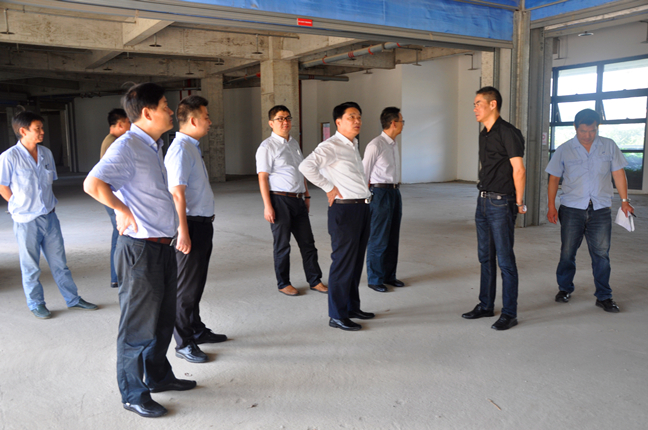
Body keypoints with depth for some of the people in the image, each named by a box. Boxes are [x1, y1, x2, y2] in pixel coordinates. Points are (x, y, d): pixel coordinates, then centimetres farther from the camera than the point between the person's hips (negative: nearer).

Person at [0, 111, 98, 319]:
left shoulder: (46, 153, 3)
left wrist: (47, 205, 8)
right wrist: (22, 206, -1)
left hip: (49, 216, 5)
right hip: (26, 221, -5)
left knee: (59, 262, 13)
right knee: (31, 267, 9)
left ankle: (73, 299, 22)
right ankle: (36, 304, 25)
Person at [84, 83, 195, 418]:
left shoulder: (153, 147, 13)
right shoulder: (127, 146, -17)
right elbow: (93, 184, -31)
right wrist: (122, 210, -17)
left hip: (162, 246, 9)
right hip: (141, 249, -9)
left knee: (163, 318, 20)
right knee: (139, 325, 4)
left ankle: (158, 376, 38)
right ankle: (133, 394, 21)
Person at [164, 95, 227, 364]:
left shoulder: (193, 147, 15)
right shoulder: (180, 148, -16)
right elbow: (176, 193, -23)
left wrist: (204, 225, 17)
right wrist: (183, 232, -26)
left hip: (203, 223, 10)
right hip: (191, 225, -10)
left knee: (197, 283, 20)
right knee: (187, 287, 1)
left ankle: (196, 330, 34)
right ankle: (183, 343, 12)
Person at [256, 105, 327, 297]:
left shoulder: (294, 144, 14)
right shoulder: (267, 147, -9)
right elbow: (263, 177, -13)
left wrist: (306, 195, 19)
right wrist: (267, 206, -19)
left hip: (298, 200, 7)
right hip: (280, 200, -7)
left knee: (307, 242, 11)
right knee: (282, 245, 5)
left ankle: (315, 281, 22)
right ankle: (283, 283, 20)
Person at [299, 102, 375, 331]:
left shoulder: (353, 145, 16)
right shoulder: (331, 146, -13)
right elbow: (306, 166, -28)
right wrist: (329, 188, -19)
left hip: (362, 208, 9)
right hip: (344, 210, -9)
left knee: (356, 262, 16)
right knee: (343, 264, -2)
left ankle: (352, 307, 30)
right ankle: (337, 316, 9)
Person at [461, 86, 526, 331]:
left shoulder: (508, 133, -13)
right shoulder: (484, 134, 14)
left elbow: (519, 170, -16)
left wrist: (518, 203, -11)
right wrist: (484, 195, 14)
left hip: (501, 203, -9)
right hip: (483, 201, 9)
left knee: (505, 260, -2)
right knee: (485, 257, 15)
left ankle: (509, 313, 8)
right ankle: (486, 306, 27)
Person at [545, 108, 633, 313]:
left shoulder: (609, 146, 7)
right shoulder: (564, 150, 4)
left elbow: (618, 173, 9)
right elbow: (554, 178, 5)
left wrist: (624, 200, 2)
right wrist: (551, 206, -2)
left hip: (600, 209, 1)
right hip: (572, 208, 0)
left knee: (601, 253, 2)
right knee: (567, 252, 5)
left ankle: (604, 296, 12)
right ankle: (564, 288, 23)